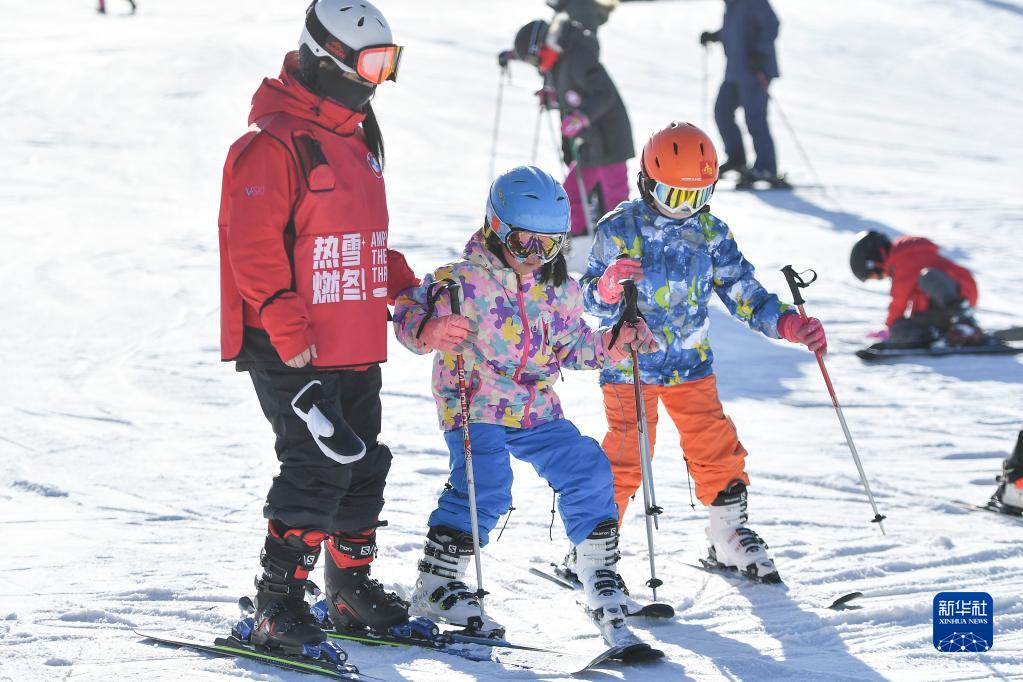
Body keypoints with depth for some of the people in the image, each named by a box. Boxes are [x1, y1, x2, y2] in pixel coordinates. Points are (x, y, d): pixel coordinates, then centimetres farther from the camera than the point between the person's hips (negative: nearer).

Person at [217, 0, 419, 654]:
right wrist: (292, 341, -21)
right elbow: (253, 251, -18)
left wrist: (407, 290, 16)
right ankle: (278, 607, -4)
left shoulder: (356, 138, 16)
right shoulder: (273, 144, -14)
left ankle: (353, 588, 27)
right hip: (295, 353, -9)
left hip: (357, 346, 9)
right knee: (319, 466, -12)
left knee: (363, 465, 13)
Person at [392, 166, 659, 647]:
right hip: (475, 408, -6)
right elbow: (409, 310, -13)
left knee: (588, 471, -5)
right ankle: (435, 587, -11)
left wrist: (615, 344, 8)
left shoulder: (560, 291, 9)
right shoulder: (465, 281, -12)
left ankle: (599, 578, 9)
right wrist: (430, 331, -34)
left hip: (537, 413, 6)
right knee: (486, 484, -25)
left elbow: (572, 345, 23)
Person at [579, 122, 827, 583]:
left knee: (717, 449, 3)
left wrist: (787, 323, -14)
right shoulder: (619, 229, -12)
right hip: (630, 365, -4)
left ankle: (730, 538, 19)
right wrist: (608, 286, -37)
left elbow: (741, 292, 2)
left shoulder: (710, 232, 1)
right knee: (625, 455, -8)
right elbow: (590, 304, -12)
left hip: (691, 362, 4)